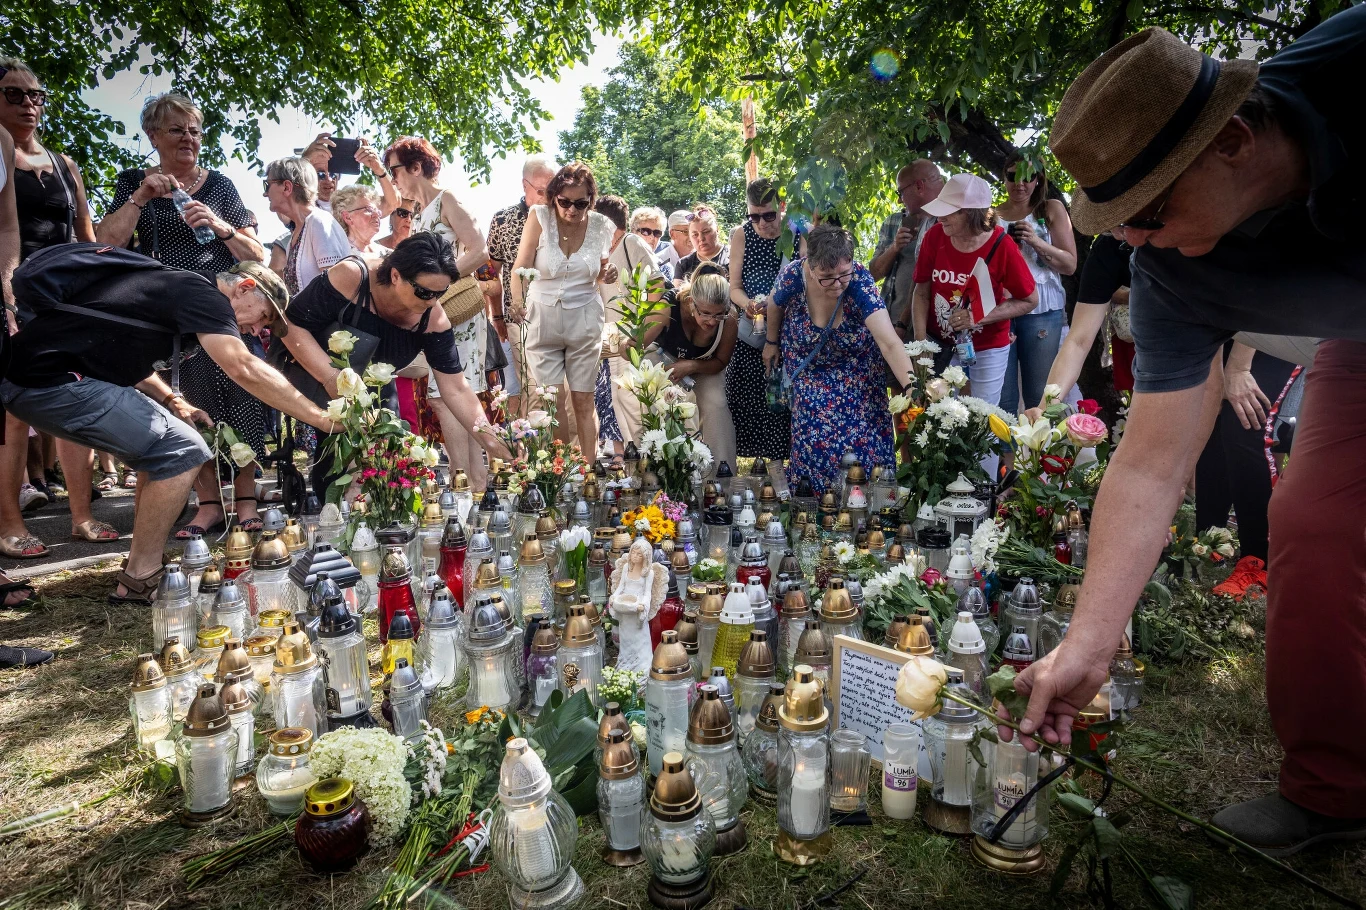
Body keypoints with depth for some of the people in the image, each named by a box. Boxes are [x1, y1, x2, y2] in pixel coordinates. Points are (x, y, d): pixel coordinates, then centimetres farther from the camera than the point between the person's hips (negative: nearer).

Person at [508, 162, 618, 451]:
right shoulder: (540, 217, -9)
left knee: (583, 400, 5)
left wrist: (607, 277, -12)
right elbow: (520, 268, -11)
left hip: (584, 321, 1)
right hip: (542, 319, 0)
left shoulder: (601, 226, -3)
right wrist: (516, 303, -28)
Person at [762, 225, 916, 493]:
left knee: (861, 442, -2)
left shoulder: (860, 282, -32)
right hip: (808, 373, 1)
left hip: (856, 374, 0)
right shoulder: (793, 276, -27)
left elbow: (890, 343, -40)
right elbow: (775, 305, -2)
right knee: (816, 442, -4)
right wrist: (772, 343, 11)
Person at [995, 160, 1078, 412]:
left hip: (1042, 312, -1)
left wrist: (1036, 242, -12)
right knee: (1001, 397, 3)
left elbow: (1070, 264, 1)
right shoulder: (991, 216, 9)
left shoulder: (1052, 210, 5)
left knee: (1040, 396, 5)